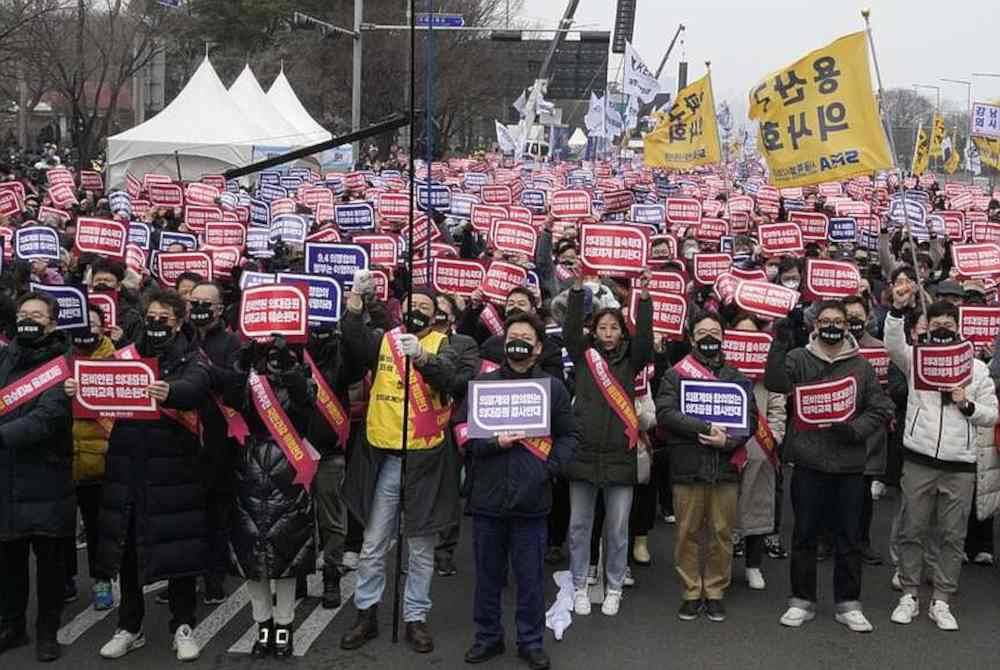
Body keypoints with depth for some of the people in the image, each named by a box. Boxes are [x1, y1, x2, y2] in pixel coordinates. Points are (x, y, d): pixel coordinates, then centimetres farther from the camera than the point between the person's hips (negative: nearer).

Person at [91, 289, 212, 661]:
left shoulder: (191, 358, 0)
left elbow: (195, 386, -22)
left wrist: (169, 392, -45)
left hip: (172, 467, -4)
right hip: (127, 465, 4)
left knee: (177, 546, 1)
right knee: (126, 547, 10)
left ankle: (183, 627, 15)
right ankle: (129, 627, 23)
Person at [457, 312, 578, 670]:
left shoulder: (553, 387, 5)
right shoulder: (483, 382, 4)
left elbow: (569, 435, 9)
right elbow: (462, 429, 2)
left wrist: (551, 467, -5)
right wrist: (492, 443, -13)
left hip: (531, 497, 0)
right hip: (488, 495, 0)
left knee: (531, 574, 7)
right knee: (488, 572, 11)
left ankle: (531, 641, 21)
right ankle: (488, 636, 26)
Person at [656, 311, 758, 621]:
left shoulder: (736, 378, 14)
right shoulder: (676, 375, 6)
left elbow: (750, 419, 6)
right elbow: (665, 413, -9)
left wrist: (728, 440, -13)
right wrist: (706, 428, -17)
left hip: (725, 467, 2)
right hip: (688, 467, -2)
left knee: (722, 533, 5)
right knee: (688, 533, 3)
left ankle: (715, 592, 17)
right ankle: (691, 593, 14)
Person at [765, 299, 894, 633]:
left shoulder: (861, 365, 7)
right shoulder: (799, 358, 1)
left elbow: (881, 408, 8)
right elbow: (775, 382, -16)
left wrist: (856, 428, -9)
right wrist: (780, 346, -29)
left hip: (850, 464, 2)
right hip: (809, 461, -1)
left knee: (849, 536, 8)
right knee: (805, 534, 7)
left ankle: (848, 604, 19)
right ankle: (802, 600, 19)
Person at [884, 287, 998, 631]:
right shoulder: (916, 357, 5)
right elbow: (893, 344, -16)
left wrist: (967, 405, -10)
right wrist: (897, 308, -29)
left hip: (959, 465, 1)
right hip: (918, 461, -1)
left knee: (952, 535, 5)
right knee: (912, 530, 5)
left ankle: (941, 601, 14)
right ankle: (909, 595, 17)